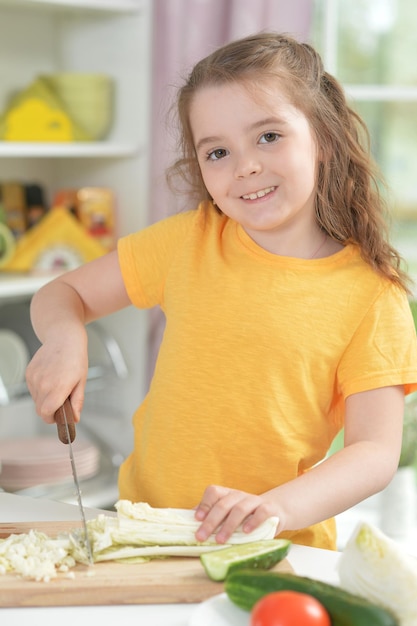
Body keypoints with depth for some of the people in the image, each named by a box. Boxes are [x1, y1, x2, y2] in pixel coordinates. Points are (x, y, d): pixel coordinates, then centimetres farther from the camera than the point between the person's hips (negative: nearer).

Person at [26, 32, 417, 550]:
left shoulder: (373, 296, -4)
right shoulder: (189, 241, 3)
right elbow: (62, 293, 13)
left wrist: (278, 507, -25)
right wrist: (64, 337, -11)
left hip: (281, 551, -2)